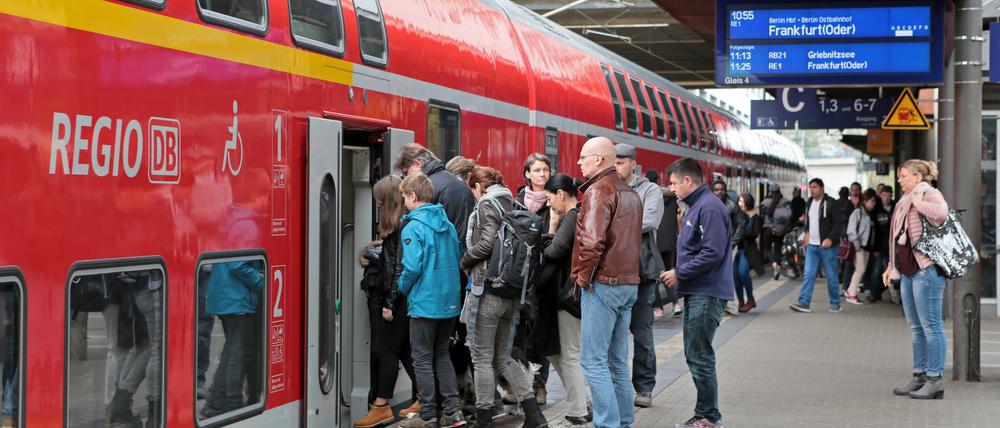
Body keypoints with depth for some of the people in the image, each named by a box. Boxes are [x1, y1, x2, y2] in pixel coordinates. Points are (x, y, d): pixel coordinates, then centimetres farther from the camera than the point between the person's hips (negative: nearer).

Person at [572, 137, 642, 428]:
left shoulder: (599, 190, -12)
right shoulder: (630, 193, 17)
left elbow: (592, 239, -23)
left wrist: (583, 276, -11)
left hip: (602, 284, -9)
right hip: (628, 283, 9)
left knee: (594, 360, -6)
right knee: (617, 361, 14)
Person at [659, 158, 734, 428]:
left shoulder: (709, 208, -16)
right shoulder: (693, 208, 17)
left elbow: (713, 253, -23)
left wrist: (679, 274, -16)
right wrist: (680, 275, 11)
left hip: (707, 294, -10)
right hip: (695, 293, 10)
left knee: (700, 356, -6)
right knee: (694, 354, 14)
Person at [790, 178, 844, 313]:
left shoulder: (831, 203, -9)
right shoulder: (809, 203, 13)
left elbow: (838, 223, -13)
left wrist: (830, 239, -23)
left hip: (827, 246, -6)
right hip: (812, 245, 6)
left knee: (831, 276, 2)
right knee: (808, 274, -1)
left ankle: (835, 303, 13)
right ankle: (804, 302, -5)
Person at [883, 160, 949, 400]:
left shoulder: (930, 194, -6)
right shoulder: (905, 201, 20)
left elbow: (941, 213, -30)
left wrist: (918, 202, -17)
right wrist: (891, 267, 25)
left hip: (926, 269, -10)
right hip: (907, 271, 10)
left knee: (930, 326, -7)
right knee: (915, 327, 12)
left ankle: (934, 379, -4)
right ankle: (919, 376, 17)